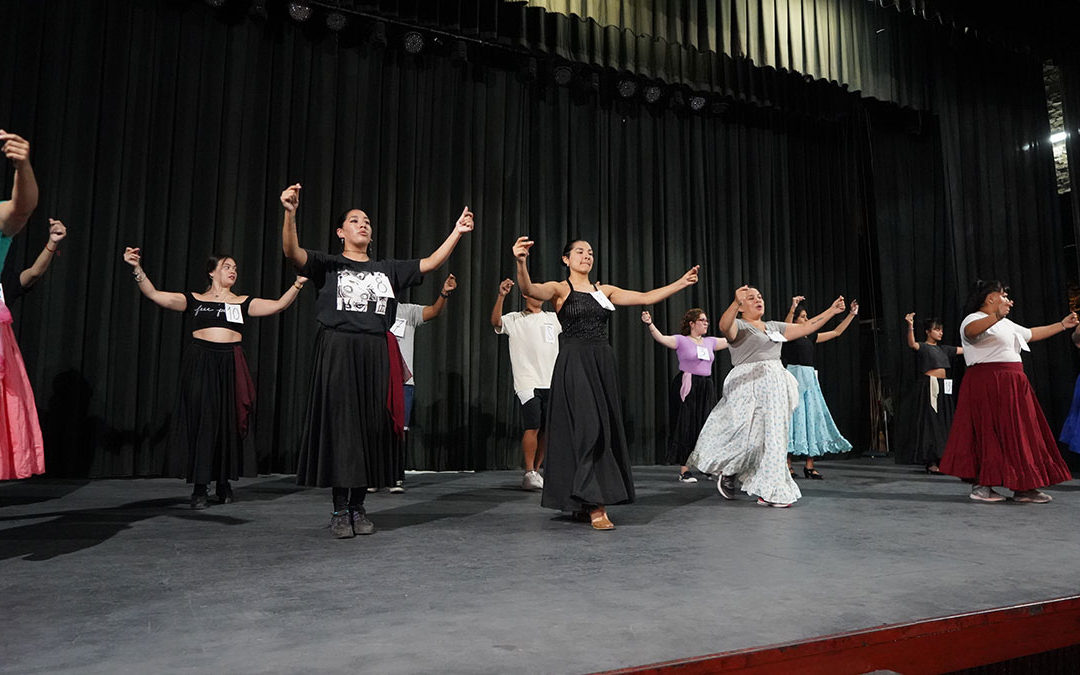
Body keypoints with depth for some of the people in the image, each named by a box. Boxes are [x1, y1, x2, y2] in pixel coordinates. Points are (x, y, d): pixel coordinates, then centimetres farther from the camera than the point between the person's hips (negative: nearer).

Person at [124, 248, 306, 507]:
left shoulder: (243, 302, 12)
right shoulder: (194, 300, 9)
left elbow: (279, 305, 3)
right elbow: (155, 295, 2)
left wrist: (298, 283, -9)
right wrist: (137, 269, -9)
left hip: (230, 366, 2)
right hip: (200, 364, -1)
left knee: (228, 423, 4)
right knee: (201, 421, -4)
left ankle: (224, 484, 18)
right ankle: (199, 488, 4)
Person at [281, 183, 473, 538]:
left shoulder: (387, 269, 18)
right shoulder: (328, 265, 8)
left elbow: (429, 264, 12)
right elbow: (292, 252, -9)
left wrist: (456, 232, 2)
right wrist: (290, 213, -26)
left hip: (376, 353, 3)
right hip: (338, 351, -3)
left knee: (371, 427, 3)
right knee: (339, 426, -3)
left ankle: (359, 507, 15)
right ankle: (339, 509, 6)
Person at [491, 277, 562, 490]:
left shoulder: (553, 318, 18)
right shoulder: (515, 319, 5)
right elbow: (496, 322, -13)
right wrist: (501, 296, -26)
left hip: (551, 382, 5)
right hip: (528, 382, -5)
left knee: (546, 429, 6)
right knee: (532, 427, -12)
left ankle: (536, 471, 17)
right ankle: (529, 473, -3)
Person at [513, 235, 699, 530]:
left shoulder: (604, 291, 16)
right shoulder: (560, 289, 1)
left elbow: (646, 297, 14)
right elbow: (529, 289, -19)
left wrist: (681, 282, 9)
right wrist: (521, 262, -39)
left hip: (602, 364, 6)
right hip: (574, 364, -6)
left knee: (606, 430, 5)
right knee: (587, 429, -13)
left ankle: (584, 504, 15)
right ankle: (595, 505, -8)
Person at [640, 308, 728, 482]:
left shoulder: (710, 342, 15)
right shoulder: (681, 340, -2)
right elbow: (661, 338, -17)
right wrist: (650, 324, -34)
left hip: (707, 388, 6)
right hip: (687, 388, -6)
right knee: (686, 426, -5)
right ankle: (684, 470, 0)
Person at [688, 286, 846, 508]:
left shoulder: (774, 327, 22)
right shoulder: (738, 326, -1)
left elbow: (805, 327, 23)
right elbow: (724, 325, -25)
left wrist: (832, 310, 18)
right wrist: (735, 302, -43)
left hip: (775, 387, 7)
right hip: (749, 387, -7)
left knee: (774, 437, 4)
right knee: (750, 437, -14)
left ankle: (768, 493, 11)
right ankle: (728, 472, 14)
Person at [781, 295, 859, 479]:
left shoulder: (810, 337, 17)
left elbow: (836, 332, 23)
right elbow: (785, 327, -27)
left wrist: (852, 314, 20)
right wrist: (792, 308, -40)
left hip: (810, 381, 7)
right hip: (794, 378, -7)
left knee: (813, 418, 4)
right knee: (793, 418, -7)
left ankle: (809, 465, 9)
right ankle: (787, 464, -3)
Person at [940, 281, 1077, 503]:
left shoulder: (1006, 324, 24)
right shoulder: (975, 319, -8)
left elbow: (1031, 334, 37)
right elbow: (971, 331, -32)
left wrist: (1063, 324, 40)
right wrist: (996, 316, -48)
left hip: (1012, 385, 10)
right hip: (988, 384, -10)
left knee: (1018, 433, 9)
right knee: (989, 432, -9)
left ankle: (1023, 488, 13)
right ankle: (981, 486, -4)